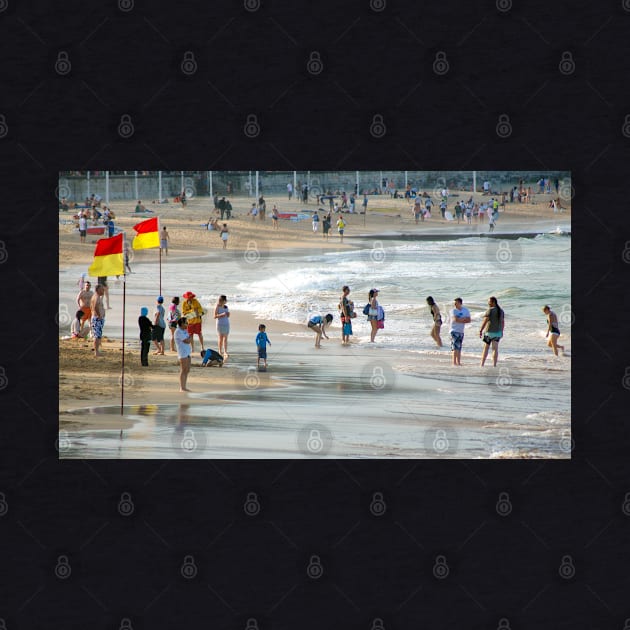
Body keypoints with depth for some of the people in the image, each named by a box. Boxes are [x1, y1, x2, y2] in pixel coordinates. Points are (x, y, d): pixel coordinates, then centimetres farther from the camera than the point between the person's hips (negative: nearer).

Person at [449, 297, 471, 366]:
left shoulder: (466, 310, 7)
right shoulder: (453, 311, -6)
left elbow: (469, 320, 0)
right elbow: (456, 319, -20)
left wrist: (460, 320, -11)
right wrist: (464, 319, -8)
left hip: (461, 331, 5)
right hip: (454, 331, -5)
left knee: (459, 348, 9)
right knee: (455, 348, -11)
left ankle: (458, 362, 13)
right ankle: (454, 362, -10)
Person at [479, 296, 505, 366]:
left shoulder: (490, 310, -15)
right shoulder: (501, 310, 6)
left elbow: (485, 321, -18)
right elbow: (502, 322, 12)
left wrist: (480, 330, -16)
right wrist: (501, 331, 21)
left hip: (489, 332, -5)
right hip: (498, 332, 5)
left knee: (485, 348, 5)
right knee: (495, 349, 3)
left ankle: (482, 365, 4)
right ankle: (494, 365, -4)